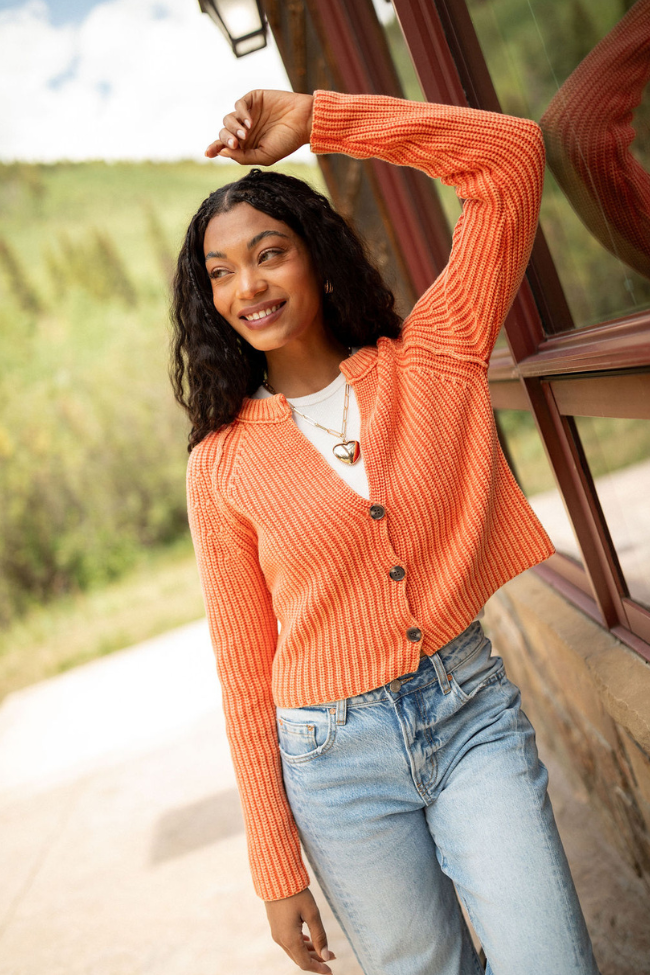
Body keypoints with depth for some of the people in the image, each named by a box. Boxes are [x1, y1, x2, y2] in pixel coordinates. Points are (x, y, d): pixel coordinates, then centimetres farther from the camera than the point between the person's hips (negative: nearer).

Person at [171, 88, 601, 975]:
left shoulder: (430, 360, -3)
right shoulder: (223, 464, -5)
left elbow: (513, 154, -8)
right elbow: (245, 669, -2)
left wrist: (316, 118, -12)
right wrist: (278, 868, 0)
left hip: (473, 711, 1)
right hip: (339, 759, 0)